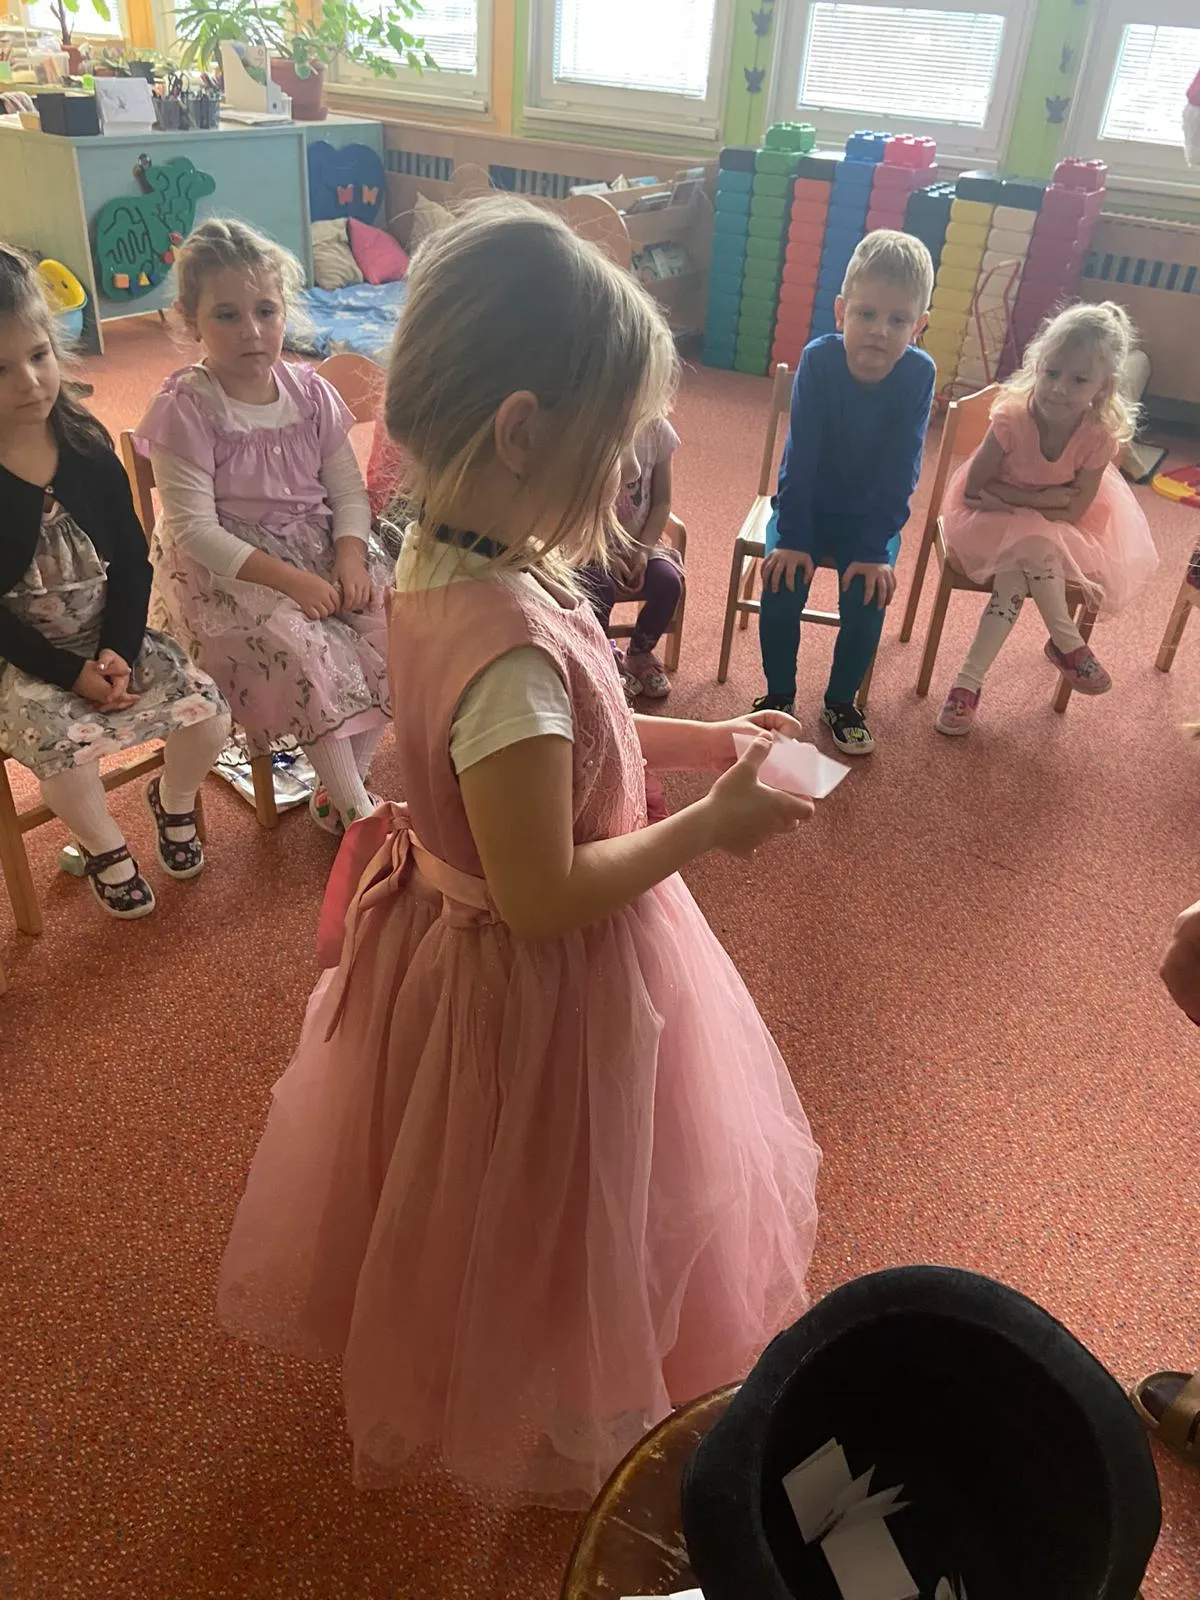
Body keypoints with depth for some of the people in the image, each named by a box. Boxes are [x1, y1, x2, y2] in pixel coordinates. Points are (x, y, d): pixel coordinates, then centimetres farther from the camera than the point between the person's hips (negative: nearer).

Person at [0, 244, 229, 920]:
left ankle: (173, 801, 19)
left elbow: (131, 559, -1)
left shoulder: (86, 445, -4)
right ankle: (105, 847, 5)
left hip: (110, 637, 3)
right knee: (64, 745, -28)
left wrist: (118, 650, -13)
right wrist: (70, 673, -18)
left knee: (208, 708, -14)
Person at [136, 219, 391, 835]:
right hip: (222, 568, -5)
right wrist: (289, 579, -25)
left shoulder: (309, 391, 3)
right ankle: (355, 810, -15)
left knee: (389, 618, -18)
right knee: (302, 645, -29)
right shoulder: (185, 408, -12)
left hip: (320, 548, 5)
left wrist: (349, 559, -16)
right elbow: (195, 528, -17)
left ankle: (340, 789, -5)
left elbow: (348, 490, 4)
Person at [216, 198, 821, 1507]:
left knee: (496, 1205, 34)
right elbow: (544, 896, -30)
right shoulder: (511, 645, -37)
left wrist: (698, 741, 2)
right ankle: (561, 1443, 51)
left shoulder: (439, 555, -8)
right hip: (540, 992, -9)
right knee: (549, 1231, 20)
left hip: (451, 935, 9)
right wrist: (709, 825, -19)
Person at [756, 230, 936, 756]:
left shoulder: (919, 373, -18)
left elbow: (899, 470, -16)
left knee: (869, 596, -19)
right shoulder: (819, 359, -19)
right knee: (783, 582, -20)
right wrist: (791, 537, -21)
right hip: (807, 504, 0)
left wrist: (874, 549, -20)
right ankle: (779, 695, 4)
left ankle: (841, 702, 7)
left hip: (871, 514, 0)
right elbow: (800, 454, -18)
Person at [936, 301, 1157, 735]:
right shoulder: (1012, 418, -22)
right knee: (1032, 546, -32)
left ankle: (968, 682, -22)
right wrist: (1039, 498, -21)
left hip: (1058, 533, 1)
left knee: (1014, 579, -28)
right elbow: (975, 487, -16)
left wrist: (1010, 499, -20)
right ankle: (1068, 644, -15)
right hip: (996, 522, -1)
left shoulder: (1099, 437, -18)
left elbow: (1073, 511, -15)